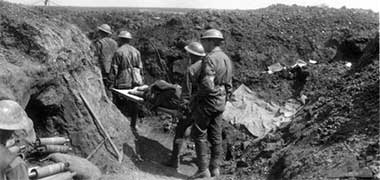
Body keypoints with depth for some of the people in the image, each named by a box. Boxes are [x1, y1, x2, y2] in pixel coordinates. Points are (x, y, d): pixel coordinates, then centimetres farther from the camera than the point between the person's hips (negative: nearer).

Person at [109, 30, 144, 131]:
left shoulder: (118, 52, -6)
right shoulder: (136, 51, 11)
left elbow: (114, 69, -8)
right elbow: (140, 68, 13)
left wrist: (111, 82, -5)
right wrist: (140, 80, 19)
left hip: (123, 82, -5)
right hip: (135, 81, 5)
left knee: (120, 104, 2)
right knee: (134, 104, 11)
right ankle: (133, 125, 19)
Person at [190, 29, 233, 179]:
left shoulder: (210, 59, -18)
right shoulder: (226, 59, 11)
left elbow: (207, 84, -25)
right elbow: (229, 84, 16)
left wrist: (198, 94, -9)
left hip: (208, 101, -9)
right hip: (221, 102, 9)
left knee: (199, 134, 1)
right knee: (215, 136, 13)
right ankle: (215, 168, 18)